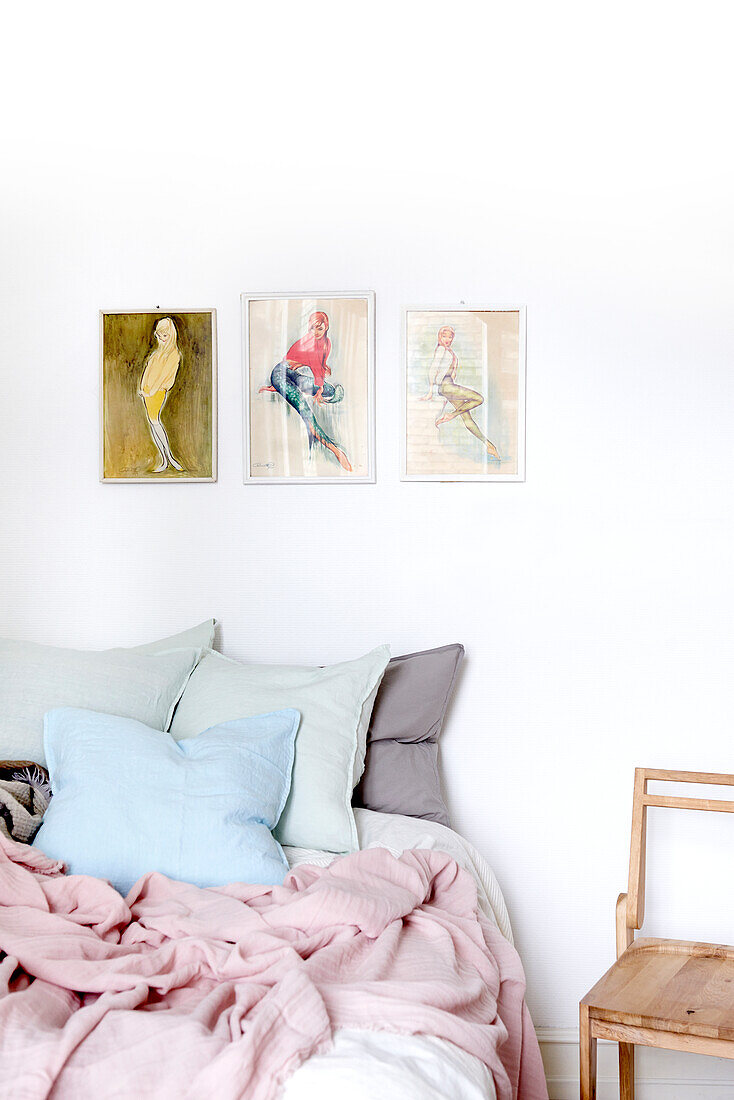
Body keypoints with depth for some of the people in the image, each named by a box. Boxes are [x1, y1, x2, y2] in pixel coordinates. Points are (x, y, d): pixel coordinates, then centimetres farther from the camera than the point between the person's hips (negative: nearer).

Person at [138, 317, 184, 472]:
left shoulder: (173, 353, -3)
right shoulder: (158, 351, 20)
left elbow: (166, 373, -11)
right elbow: (149, 370, 19)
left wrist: (153, 390, -16)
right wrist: (142, 387, 9)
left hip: (158, 390, -7)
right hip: (147, 390, 7)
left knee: (154, 420, -18)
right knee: (152, 423, 2)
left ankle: (168, 459, -14)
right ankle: (164, 460, 1)